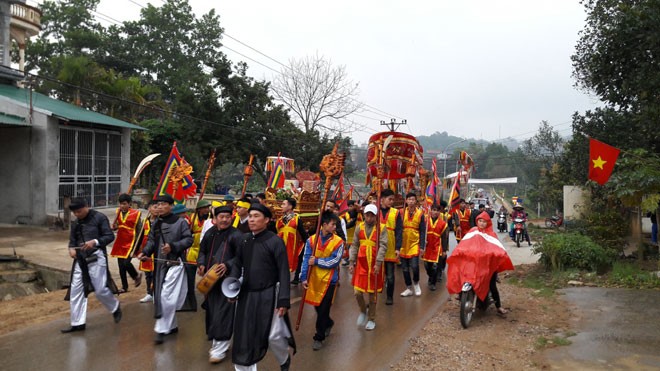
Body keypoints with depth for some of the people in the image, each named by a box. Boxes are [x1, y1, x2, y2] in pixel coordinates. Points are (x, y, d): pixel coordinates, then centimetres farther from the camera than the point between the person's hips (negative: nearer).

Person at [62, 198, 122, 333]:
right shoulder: (76, 223, 12)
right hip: (80, 259, 7)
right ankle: (77, 323, 14)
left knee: (100, 289, -4)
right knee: (75, 290, 4)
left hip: (96, 257, -6)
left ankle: (115, 308, 25)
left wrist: (94, 242, -25)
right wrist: (71, 248, -5)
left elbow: (110, 236, -10)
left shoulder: (99, 218, -7)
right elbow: (72, 240, 18)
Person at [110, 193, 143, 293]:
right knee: (121, 265, 7)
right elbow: (115, 226, 18)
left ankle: (136, 276, 15)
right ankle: (124, 287, 20)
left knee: (126, 263, -16)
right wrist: (114, 227, -7)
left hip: (130, 242, -5)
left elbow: (139, 230, -4)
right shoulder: (118, 212, 6)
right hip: (120, 242, 5)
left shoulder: (135, 213, -8)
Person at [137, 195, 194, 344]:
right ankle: (172, 326, 29)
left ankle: (161, 330, -1)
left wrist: (172, 246, -20)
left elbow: (189, 239, -10)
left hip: (175, 263, -7)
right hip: (160, 264, 7)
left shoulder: (180, 222, -6)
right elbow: (151, 241, 11)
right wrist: (144, 252, -7)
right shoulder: (156, 223, 13)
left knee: (167, 296, -11)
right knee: (160, 297, 12)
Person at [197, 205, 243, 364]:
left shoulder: (236, 235, -11)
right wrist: (201, 264, 0)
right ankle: (216, 342, 32)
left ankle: (220, 347, 3)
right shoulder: (210, 233, 7)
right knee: (212, 311, 14)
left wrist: (227, 265, -26)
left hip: (228, 280, -6)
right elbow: (202, 251, 18)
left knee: (223, 312, -7)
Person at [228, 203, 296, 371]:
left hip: (268, 295, -5)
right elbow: (238, 265, 13)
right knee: (244, 336, 7)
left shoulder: (275, 241, -12)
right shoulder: (244, 239, 4)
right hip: (247, 295, 5)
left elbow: (283, 272, -13)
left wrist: (284, 300, -16)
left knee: (273, 336, 4)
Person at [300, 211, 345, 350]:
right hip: (314, 279, 3)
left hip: (329, 280, -2)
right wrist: (304, 278, -12)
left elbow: (335, 261, -14)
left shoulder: (338, 241, -8)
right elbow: (306, 260, -6)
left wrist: (317, 261, -17)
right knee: (317, 306, 16)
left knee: (323, 309, 1)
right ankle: (328, 323, 45)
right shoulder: (311, 240, -4)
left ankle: (319, 337, 18)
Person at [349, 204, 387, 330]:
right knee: (357, 292, -1)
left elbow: (383, 246, -12)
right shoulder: (359, 227, 5)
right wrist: (351, 262, 1)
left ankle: (371, 319, 25)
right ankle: (363, 311, 29)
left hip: (375, 265, -2)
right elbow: (354, 246, 7)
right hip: (361, 264, 3)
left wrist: (378, 263, -22)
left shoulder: (382, 228, -5)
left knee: (372, 293, 8)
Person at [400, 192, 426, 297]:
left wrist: (422, 246, -5)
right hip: (403, 244, 1)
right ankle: (409, 288, 24)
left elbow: (422, 231, 1)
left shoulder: (420, 213, -1)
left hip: (415, 243, -1)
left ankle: (416, 283, 18)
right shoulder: (401, 212, -1)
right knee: (405, 268, 7)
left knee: (414, 266, -12)